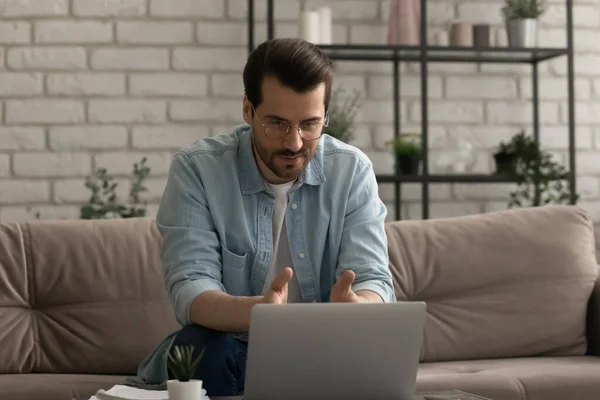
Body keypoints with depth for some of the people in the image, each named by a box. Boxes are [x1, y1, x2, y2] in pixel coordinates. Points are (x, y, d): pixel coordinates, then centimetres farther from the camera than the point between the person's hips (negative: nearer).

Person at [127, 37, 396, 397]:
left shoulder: (352, 171, -6)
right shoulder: (196, 169, -11)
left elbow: (374, 282, -13)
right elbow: (189, 290, -21)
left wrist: (354, 306, -40)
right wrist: (255, 312, -45)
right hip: (227, 348, -1)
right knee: (200, 347, -33)